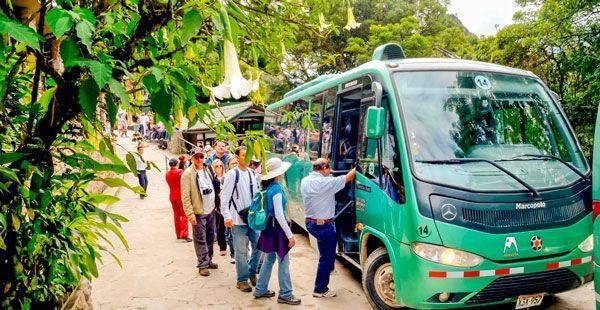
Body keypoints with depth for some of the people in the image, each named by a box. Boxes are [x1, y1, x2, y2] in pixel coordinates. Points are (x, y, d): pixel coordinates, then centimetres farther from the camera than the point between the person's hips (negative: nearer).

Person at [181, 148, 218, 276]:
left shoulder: (207, 170, 8)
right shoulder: (188, 174, -12)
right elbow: (185, 196, -14)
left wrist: (214, 204, 9)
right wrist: (190, 214, -18)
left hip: (210, 210, 7)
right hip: (198, 212, -6)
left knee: (210, 237, 15)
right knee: (200, 239, 0)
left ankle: (208, 260, 29)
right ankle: (203, 265, 9)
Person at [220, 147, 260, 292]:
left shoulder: (251, 173, 9)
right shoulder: (232, 174, -9)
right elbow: (224, 197, -13)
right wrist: (227, 216, -22)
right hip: (238, 219, -6)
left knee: (258, 247, 11)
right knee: (241, 251, 3)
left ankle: (252, 272, 32)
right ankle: (242, 280, 18)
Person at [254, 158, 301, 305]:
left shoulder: (267, 187, 8)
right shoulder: (276, 189, -19)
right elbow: (279, 215, -21)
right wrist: (290, 235, -19)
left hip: (269, 226, 9)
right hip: (277, 227, -9)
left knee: (270, 258, 18)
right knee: (283, 262, 2)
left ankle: (260, 290, 27)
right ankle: (285, 294, 12)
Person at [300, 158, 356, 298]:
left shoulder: (305, 181, 3)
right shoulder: (325, 182, -21)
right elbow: (348, 177, -14)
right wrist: (356, 169, 1)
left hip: (310, 222, 8)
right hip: (323, 225, -8)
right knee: (326, 258, 4)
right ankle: (320, 289, 13)